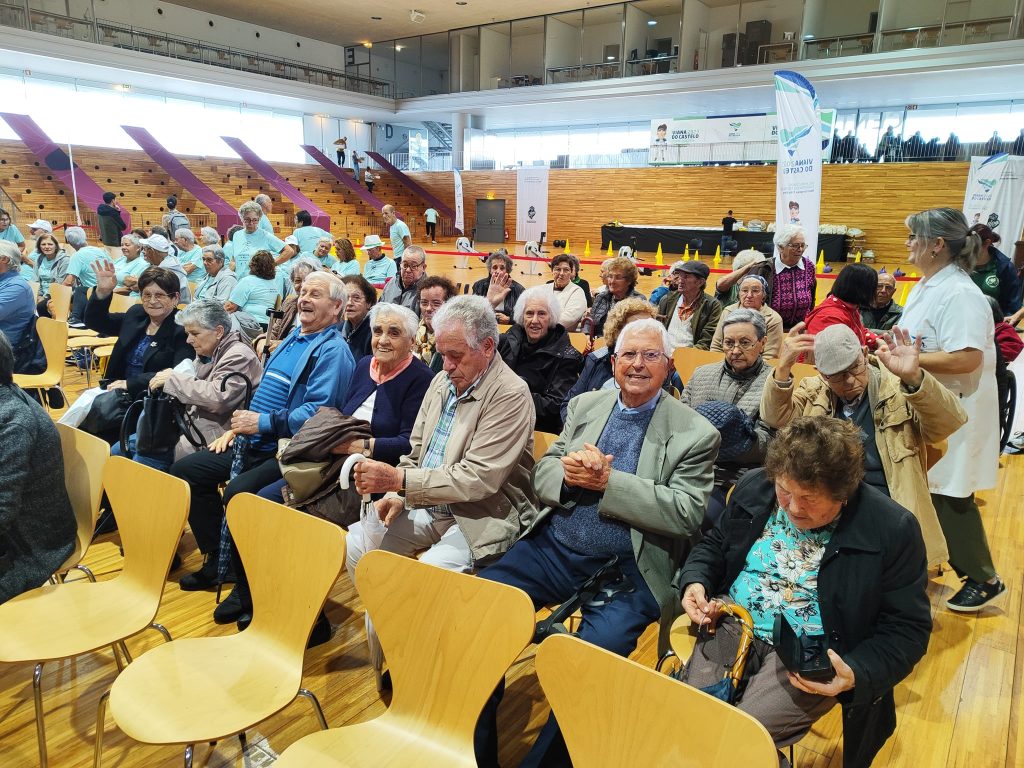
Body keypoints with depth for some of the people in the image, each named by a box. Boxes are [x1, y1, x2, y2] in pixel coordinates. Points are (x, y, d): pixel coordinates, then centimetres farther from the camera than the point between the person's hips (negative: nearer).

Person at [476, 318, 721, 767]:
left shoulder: (695, 433, -1)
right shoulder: (585, 405, 12)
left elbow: (685, 515, -10)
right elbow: (541, 475, 12)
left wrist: (608, 481, -16)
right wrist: (568, 470, -12)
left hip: (625, 571, -4)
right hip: (552, 548, 4)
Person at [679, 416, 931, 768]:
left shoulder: (892, 530, -11)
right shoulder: (753, 488, 0)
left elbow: (907, 630, -5)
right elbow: (714, 544, 17)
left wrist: (857, 674, -22)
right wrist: (695, 582, -4)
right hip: (732, 627, 4)